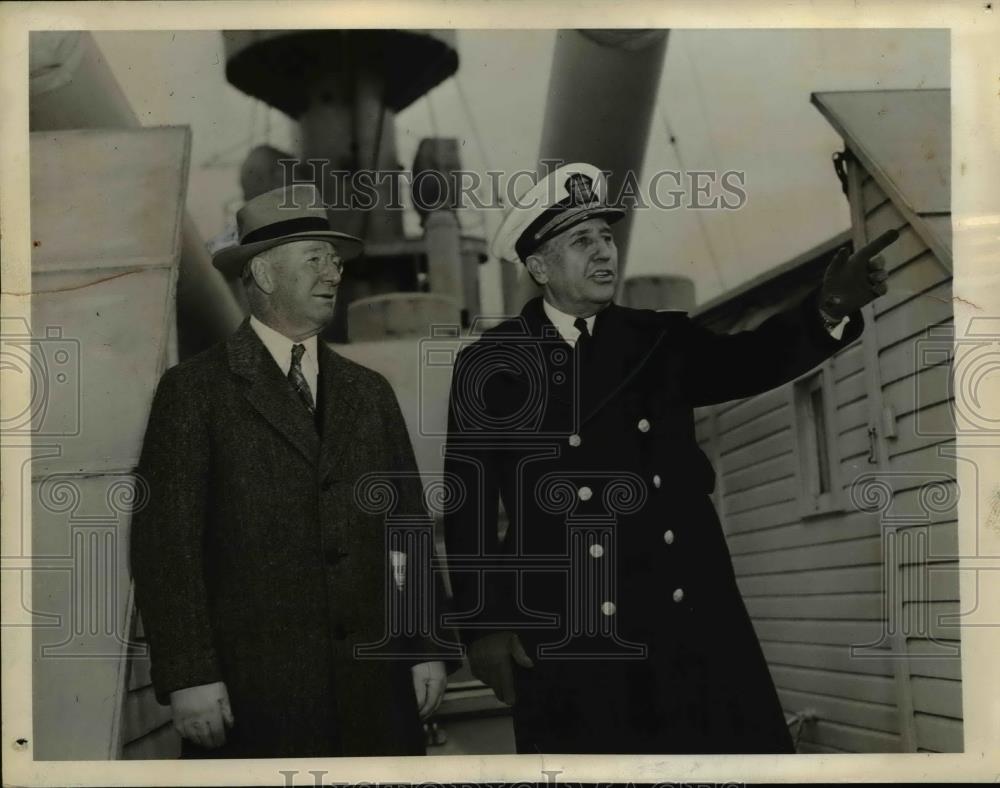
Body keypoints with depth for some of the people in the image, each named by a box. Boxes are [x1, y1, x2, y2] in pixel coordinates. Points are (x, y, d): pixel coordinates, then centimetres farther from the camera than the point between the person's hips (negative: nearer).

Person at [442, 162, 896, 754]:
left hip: (692, 619, 4)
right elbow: (469, 502, 0)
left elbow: (744, 361, -2)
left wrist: (830, 307, -20)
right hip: (569, 635, -3)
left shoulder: (659, 339, 12)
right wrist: (484, 624, -6)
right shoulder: (491, 364, 1)